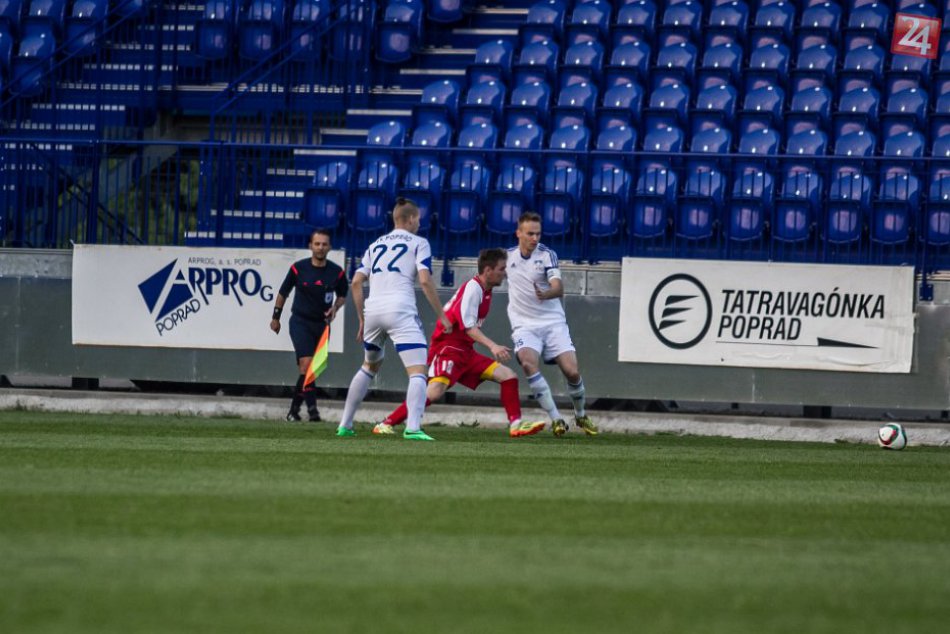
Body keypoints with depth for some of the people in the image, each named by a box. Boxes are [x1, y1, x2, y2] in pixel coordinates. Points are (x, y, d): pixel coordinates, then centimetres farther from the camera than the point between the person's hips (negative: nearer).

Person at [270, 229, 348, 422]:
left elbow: (342, 295, 15)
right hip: (300, 321, -3)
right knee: (306, 363, -19)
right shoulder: (298, 269, -6)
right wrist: (276, 316, 11)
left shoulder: (337, 272, -2)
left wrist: (334, 308, -5)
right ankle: (312, 408, -22)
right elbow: (283, 292, 7)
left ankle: (294, 409, 19)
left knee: (307, 370, 6)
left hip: (322, 324, 3)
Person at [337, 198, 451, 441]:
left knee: (369, 366, 27)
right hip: (400, 311, -6)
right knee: (417, 371, -8)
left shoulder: (375, 245, 21)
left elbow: (356, 282, 13)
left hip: (373, 310, 6)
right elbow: (425, 280, -7)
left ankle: (345, 425, 27)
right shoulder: (418, 243, 6)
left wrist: (362, 319, 20)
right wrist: (441, 315, -2)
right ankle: (413, 428, -28)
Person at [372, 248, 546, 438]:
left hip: (465, 351, 10)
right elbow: (468, 326, -23)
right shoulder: (473, 288, -15)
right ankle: (386, 424, -20)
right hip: (447, 348, -10)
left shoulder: (486, 291, 13)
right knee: (435, 390, -27)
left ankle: (516, 425, 4)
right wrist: (492, 346, -32)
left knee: (508, 376, 3)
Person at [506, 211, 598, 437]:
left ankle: (581, 415, 19)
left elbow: (559, 288, -23)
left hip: (553, 323, -1)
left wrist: (546, 294, -45)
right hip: (524, 325, 1)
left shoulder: (547, 255, -8)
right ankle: (556, 419, -24)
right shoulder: (509, 256, 4)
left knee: (572, 371, -12)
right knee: (528, 362, -29)